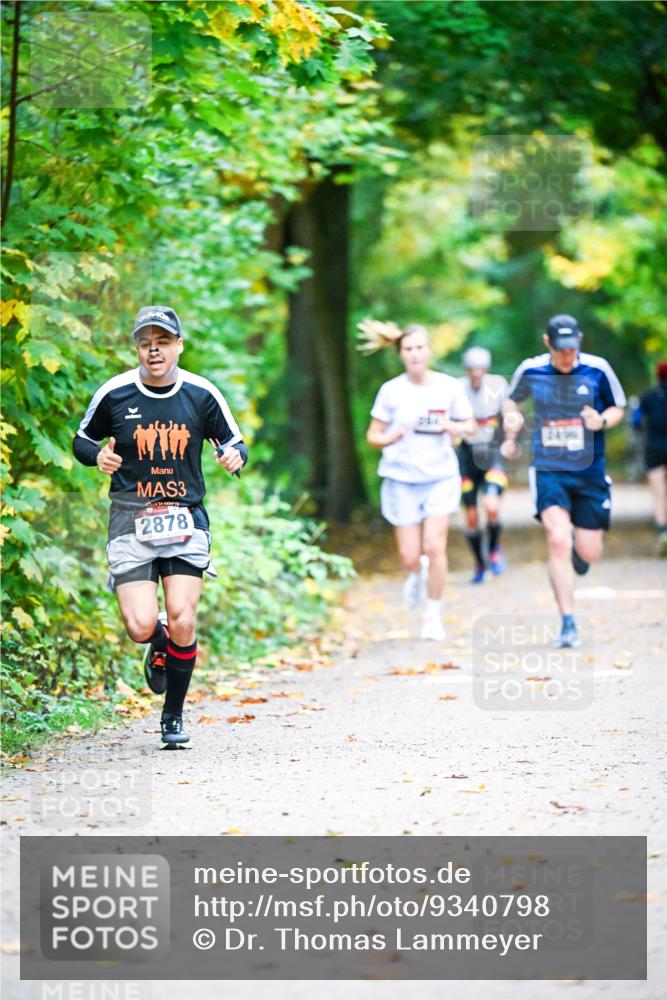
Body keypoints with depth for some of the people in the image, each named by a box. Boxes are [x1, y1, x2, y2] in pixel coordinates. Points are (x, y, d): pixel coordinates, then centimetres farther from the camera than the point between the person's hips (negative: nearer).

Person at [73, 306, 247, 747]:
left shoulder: (202, 394, -1)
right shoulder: (114, 394, -3)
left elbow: (235, 443, 9)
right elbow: (83, 440, 12)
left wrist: (235, 457, -15)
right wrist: (98, 455, -11)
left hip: (186, 518, 0)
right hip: (131, 521, 0)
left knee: (182, 622, -11)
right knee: (141, 626, -13)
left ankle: (174, 717, 10)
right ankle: (161, 646, 27)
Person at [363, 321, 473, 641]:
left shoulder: (449, 387, 0)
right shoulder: (391, 390, -2)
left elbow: (469, 425, 11)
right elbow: (373, 435, 4)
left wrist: (450, 427, -11)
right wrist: (392, 437, -17)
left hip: (441, 476, 0)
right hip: (401, 479, 0)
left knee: (435, 546, -14)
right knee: (410, 557, -1)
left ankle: (433, 615, 2)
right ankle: (418, 574, 38)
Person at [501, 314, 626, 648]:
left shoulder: (598, 369, -7)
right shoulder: (530, 371, -3)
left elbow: (618, 408, 7)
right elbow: (511, 401, 17)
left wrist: (602, 421, -15)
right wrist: (510, 435, 1)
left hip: (589, 472, 1)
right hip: (548, 470, -1)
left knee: (588, 554, 4)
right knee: (558, 541, -20)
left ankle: (577, 550, 44)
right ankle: (568, 623, -14)